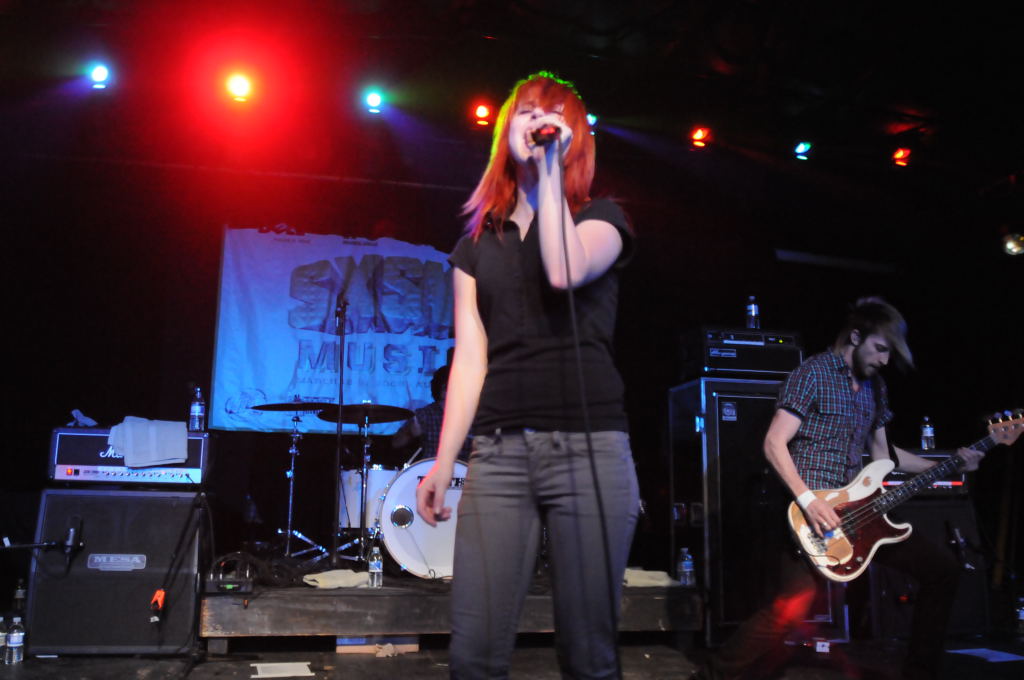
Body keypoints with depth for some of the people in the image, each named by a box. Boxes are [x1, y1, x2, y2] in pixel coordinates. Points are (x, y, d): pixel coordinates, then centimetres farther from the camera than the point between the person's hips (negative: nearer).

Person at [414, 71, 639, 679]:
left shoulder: (600, 218, 10)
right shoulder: (479, 241, 18)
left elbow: (565, 271, -14)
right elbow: (470, 358, 12)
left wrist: (549, 168, -4)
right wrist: (442, 464, 5)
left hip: (588, 445, -2)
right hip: (499, 449, 3)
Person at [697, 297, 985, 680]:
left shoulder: (874, 385, 16)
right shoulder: (813, 373, -8)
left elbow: (881, 452, 23)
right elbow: (774, 444, -15)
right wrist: (808, 500, -25)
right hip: (810, 509, -8)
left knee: (943, 570, 7)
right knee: (790, 610, -20)